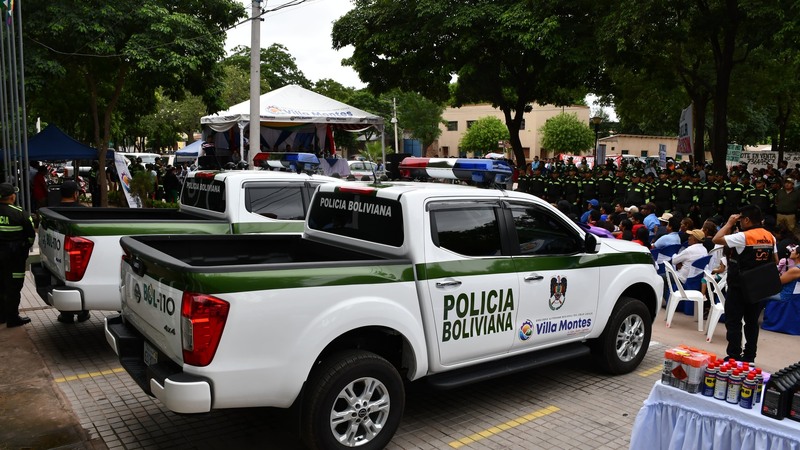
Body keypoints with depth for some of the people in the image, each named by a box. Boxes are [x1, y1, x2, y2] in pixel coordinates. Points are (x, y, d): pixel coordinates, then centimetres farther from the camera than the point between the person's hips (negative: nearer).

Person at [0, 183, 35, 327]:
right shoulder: (20, 214, -15)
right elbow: (31, 234, -10)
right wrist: (26, 247, 8)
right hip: (14, 256, -6)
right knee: (13, 287, 1)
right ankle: (12, 318, 6)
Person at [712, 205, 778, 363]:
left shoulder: (743, 237, -19)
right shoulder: (770, 237, 4)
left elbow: (717, 239, -20)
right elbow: (775, 261, 10)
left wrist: (729, 223, -10)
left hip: (739, 286, -7)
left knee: (733, 322, 2)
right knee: (752, 322, 14)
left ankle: (734, 357, 2)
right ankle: (749, 357, 21)